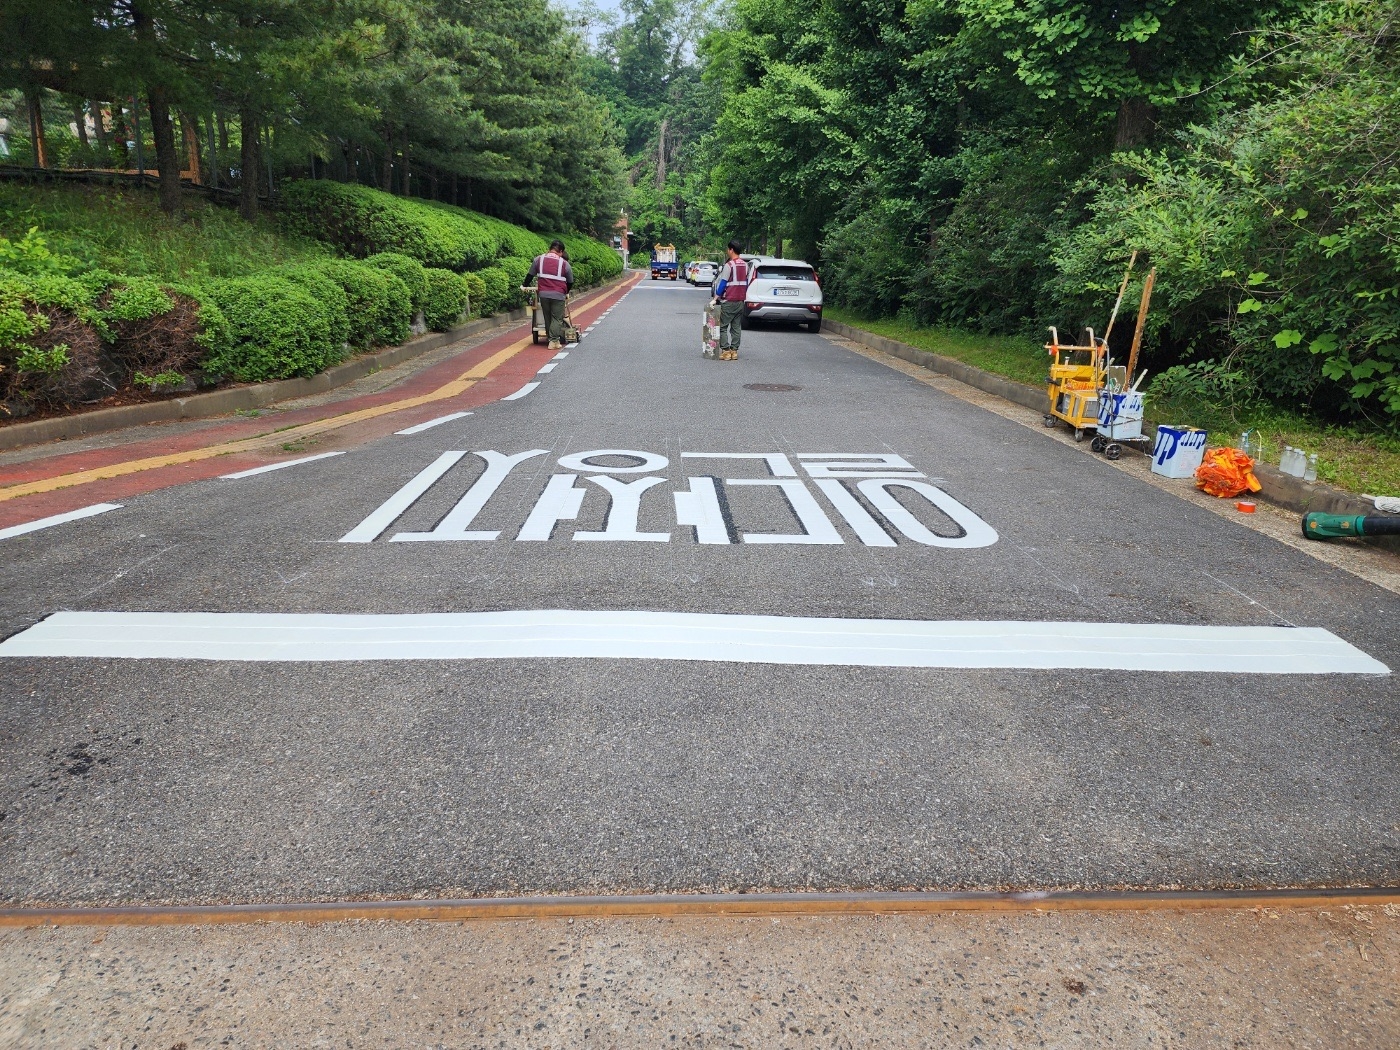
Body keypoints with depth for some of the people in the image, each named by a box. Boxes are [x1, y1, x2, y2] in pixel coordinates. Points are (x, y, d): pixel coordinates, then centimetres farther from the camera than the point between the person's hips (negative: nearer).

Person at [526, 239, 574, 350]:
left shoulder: (538, 259, 7)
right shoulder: (564, 263, 2)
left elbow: (530, 275, 12)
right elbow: (570, 282, 10)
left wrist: (525, 286, 26)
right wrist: (566, 292, 28)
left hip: (543, 294, 3)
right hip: (558, 295, -3)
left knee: (547, 318, 14)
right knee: (557, 319, 2)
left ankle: (552, 339, 19)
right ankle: (553, 341, -7)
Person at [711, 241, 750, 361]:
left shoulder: (729, 265, -13)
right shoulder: (745, 265, 10)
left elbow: (723, 284, -14)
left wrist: (715, 298, -8)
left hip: (728, 302, -7)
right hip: (740, 301, 7)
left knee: (722, 327, -1)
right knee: (736, 327, 9)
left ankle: (726, 351, -7)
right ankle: (734, 351, 8)